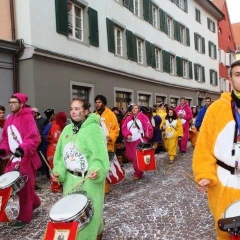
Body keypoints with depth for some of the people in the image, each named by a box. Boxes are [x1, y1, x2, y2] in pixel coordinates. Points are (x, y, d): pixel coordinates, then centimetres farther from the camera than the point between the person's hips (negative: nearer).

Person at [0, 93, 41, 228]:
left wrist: (23, 149, -38)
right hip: (14, 159, 8)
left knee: (25, 187, 2)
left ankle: (24, 217, 16)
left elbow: (34, 138, -23)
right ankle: (35, 202, 36)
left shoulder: (27, 117, -12)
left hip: (26, 159, -8)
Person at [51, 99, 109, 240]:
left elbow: (100, 154, -23)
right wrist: (59, 171, -2)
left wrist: (96, 171, -38)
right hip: (71, 179, 7)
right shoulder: (67, 129, 7)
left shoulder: (93, 129, -15)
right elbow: (60, 154, 10)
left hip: (89, 180, -6)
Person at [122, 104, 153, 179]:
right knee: (130, 156, 11)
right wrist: (127, 134, -11)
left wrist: (148, 134, -17)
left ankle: (138, 173, 8)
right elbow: (124, 128, 4)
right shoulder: (128, 118, 12)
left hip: (139, 140, -5)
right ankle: (137, 170, 33)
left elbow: (148, 126, -7)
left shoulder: (143, 117, 0)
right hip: (130, 141, 6)